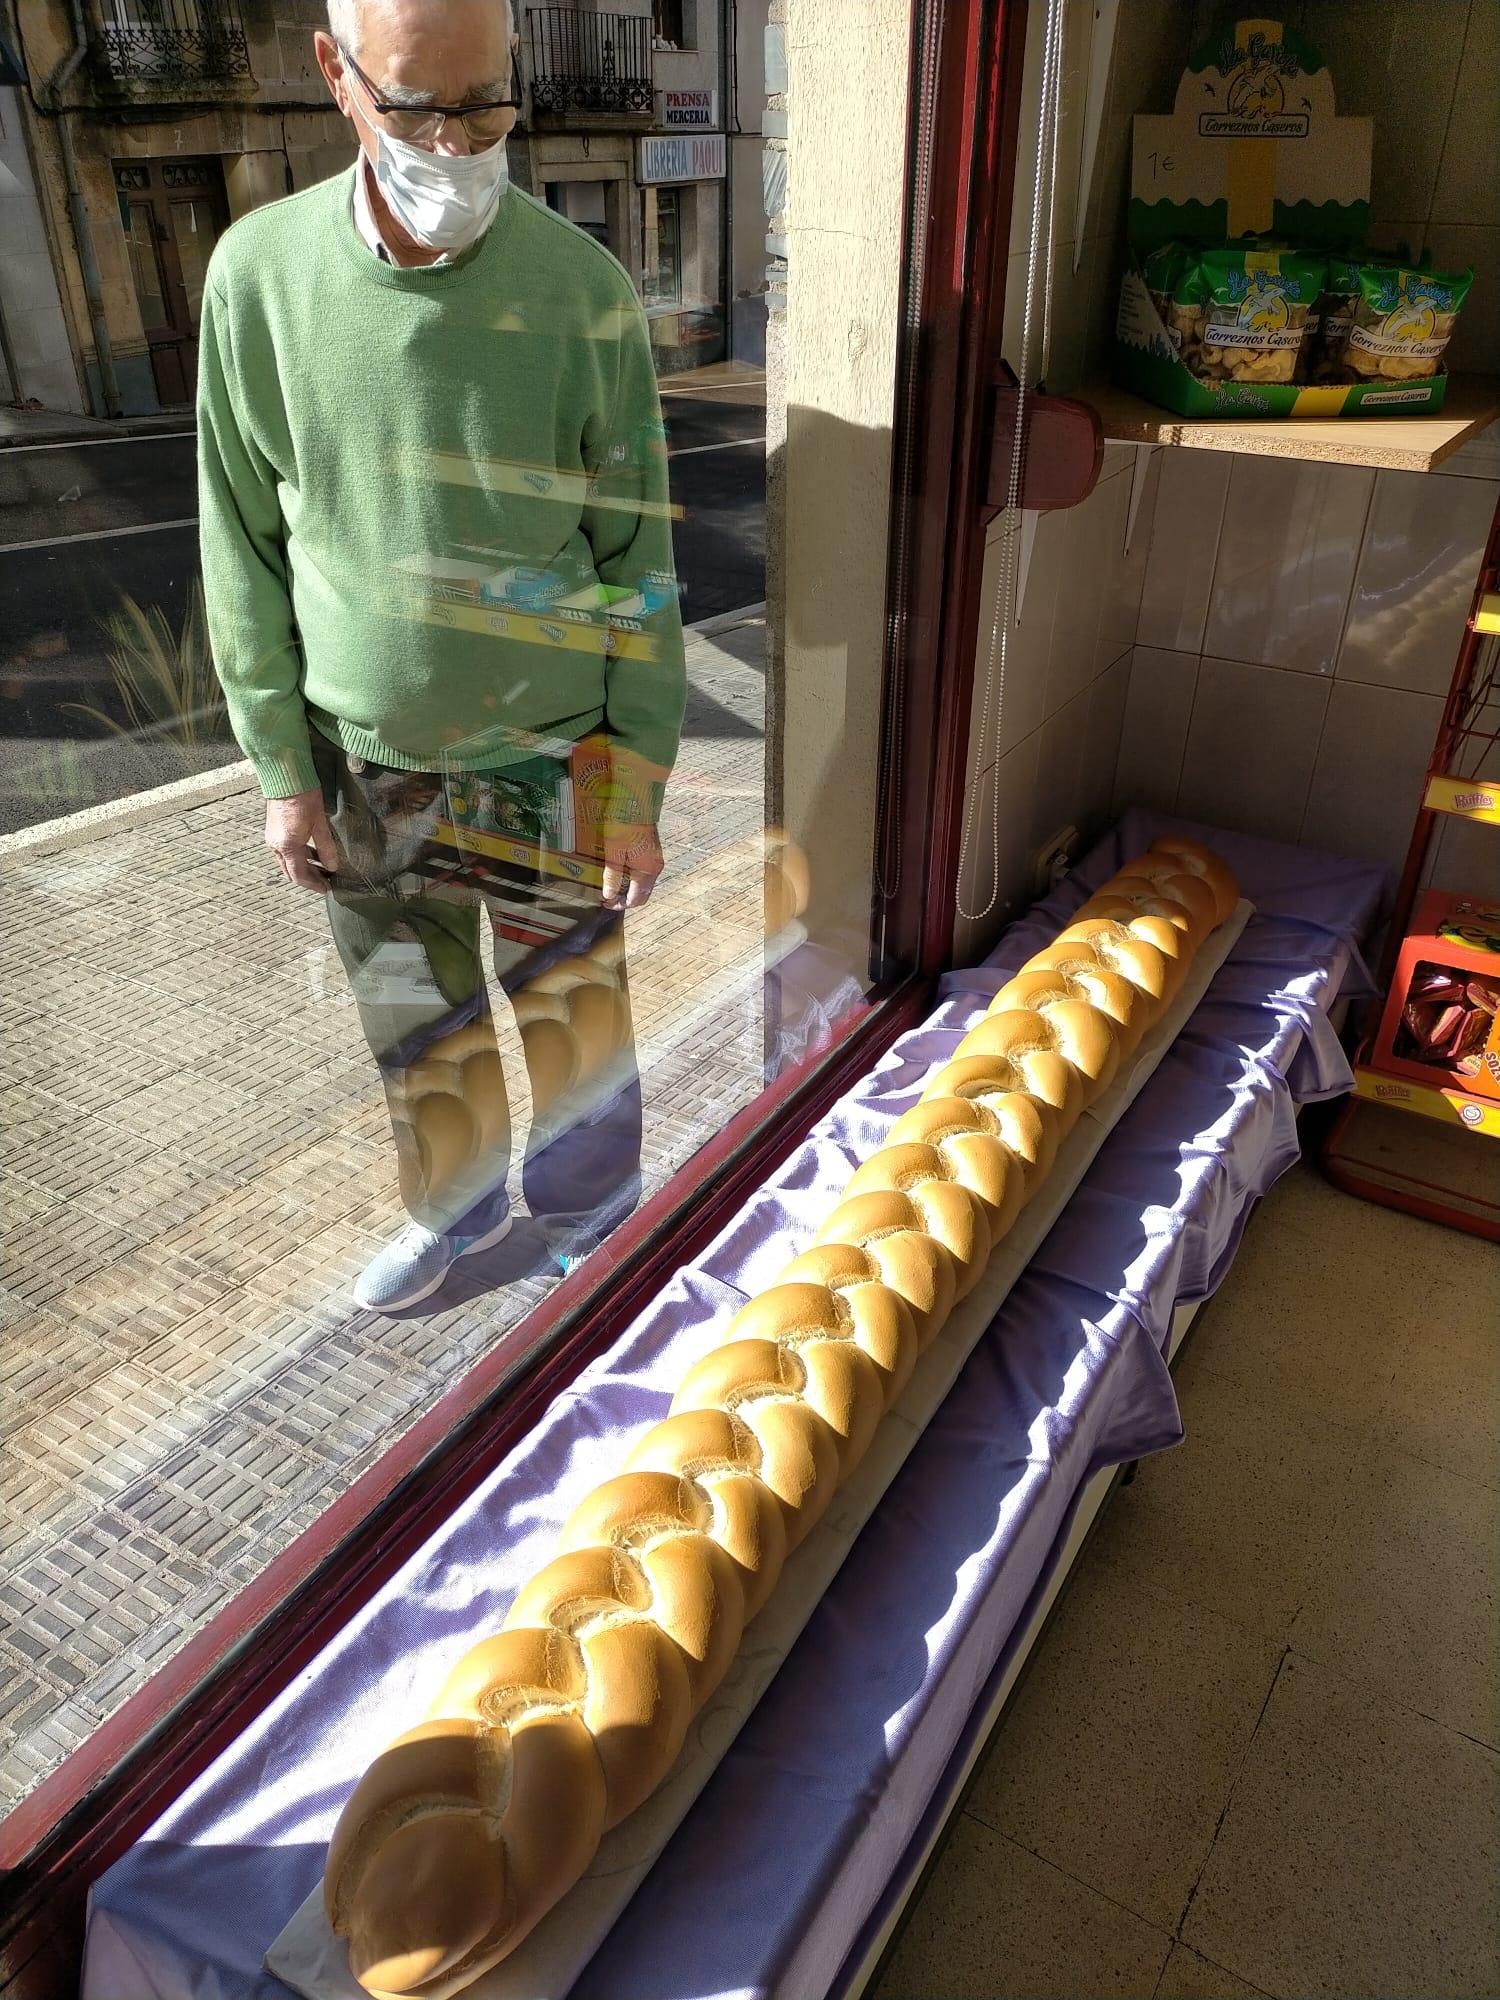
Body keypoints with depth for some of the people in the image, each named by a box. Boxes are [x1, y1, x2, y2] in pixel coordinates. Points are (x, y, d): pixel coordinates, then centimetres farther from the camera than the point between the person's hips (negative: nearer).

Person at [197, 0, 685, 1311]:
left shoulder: (581, 291, -11)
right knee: (414, 1032, 18)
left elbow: (637, 560, -7)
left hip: (548, 763, -2)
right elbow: (245, 549, 0)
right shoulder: (261, 270, -6)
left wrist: (639, 790, -8)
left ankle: (593, 1233, 40)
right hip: (364, 766, 2)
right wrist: (282, 769, 1)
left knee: (574, 1030, 12)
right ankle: (456, 1214, 46)